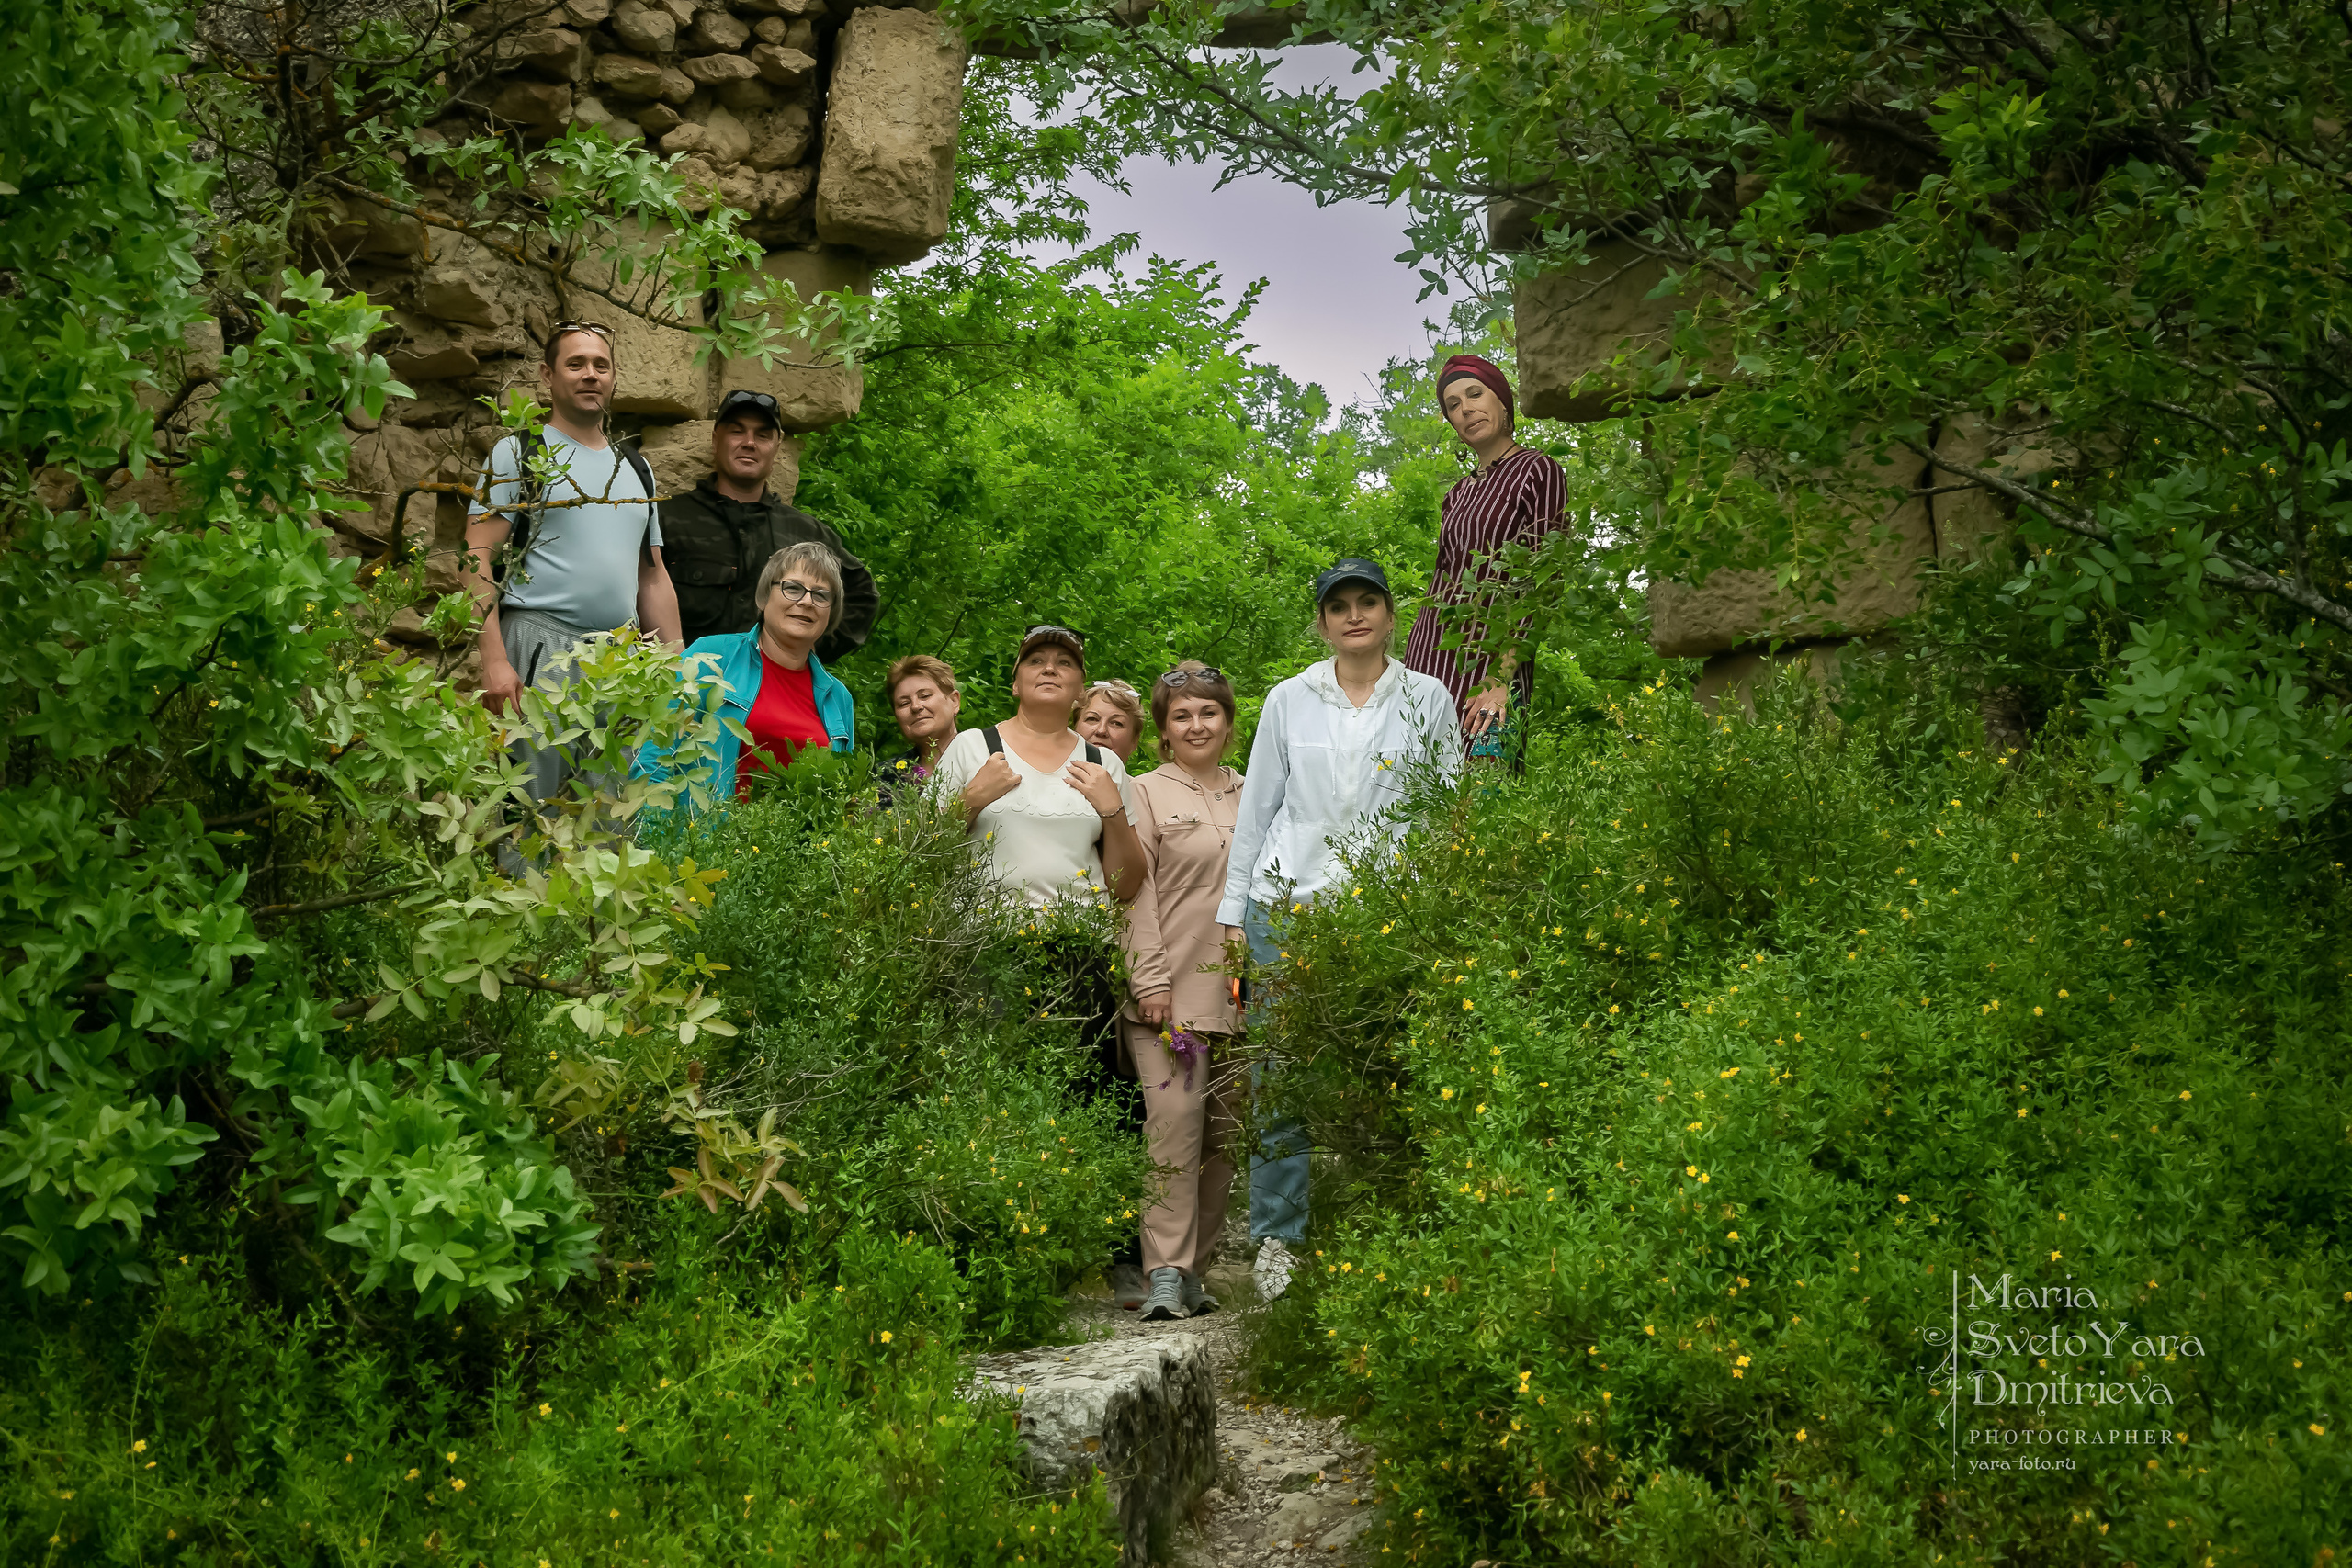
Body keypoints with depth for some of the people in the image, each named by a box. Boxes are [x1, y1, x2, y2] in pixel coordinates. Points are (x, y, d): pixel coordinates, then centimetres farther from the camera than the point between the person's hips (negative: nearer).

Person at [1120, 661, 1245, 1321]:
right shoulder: (1145, 795, 3)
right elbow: (1135, 894, -4)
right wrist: (1151, 981, -12)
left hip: (1243, 994, 5)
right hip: (1173, 991, -5)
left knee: (1225, 1131, 5)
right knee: (1174, 1121, -13)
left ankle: (1196, 1269, 14)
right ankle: (1165, 1274, -11)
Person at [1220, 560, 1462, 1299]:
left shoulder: (1429, 699, 8)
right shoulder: (1289, 700, 10)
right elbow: (1256, 809, 12)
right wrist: (1232, 912, 7)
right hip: (1288, 905, 1)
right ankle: (1277, 1238, 9)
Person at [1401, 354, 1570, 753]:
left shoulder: (1537, 472, 0)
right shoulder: (1460, 491, 21)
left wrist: (1502, 677, -18)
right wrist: (1409, 674, 14)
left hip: (1487, 667, -7)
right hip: (1428, 662, 7)